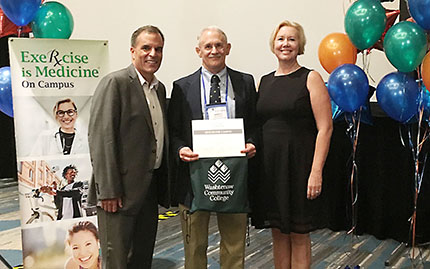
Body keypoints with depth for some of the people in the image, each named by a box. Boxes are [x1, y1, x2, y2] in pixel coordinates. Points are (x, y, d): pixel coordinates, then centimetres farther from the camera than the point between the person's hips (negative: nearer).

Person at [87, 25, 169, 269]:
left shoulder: (160, 88, 13)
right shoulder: (115, 83, -11)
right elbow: (101, 137, -17)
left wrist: (163, 185, 12)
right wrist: (108, 190, -21)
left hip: (150, 189, 8)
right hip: (121, 190, -8)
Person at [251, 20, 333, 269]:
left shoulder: (310, 78, -4)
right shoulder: (264, 81, 11)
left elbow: (325, 128, -10)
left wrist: (316, 171, -16)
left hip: (298, 164, -4)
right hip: (268, 164, 5)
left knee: (299, 234, 6)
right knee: (278, 232, 13)